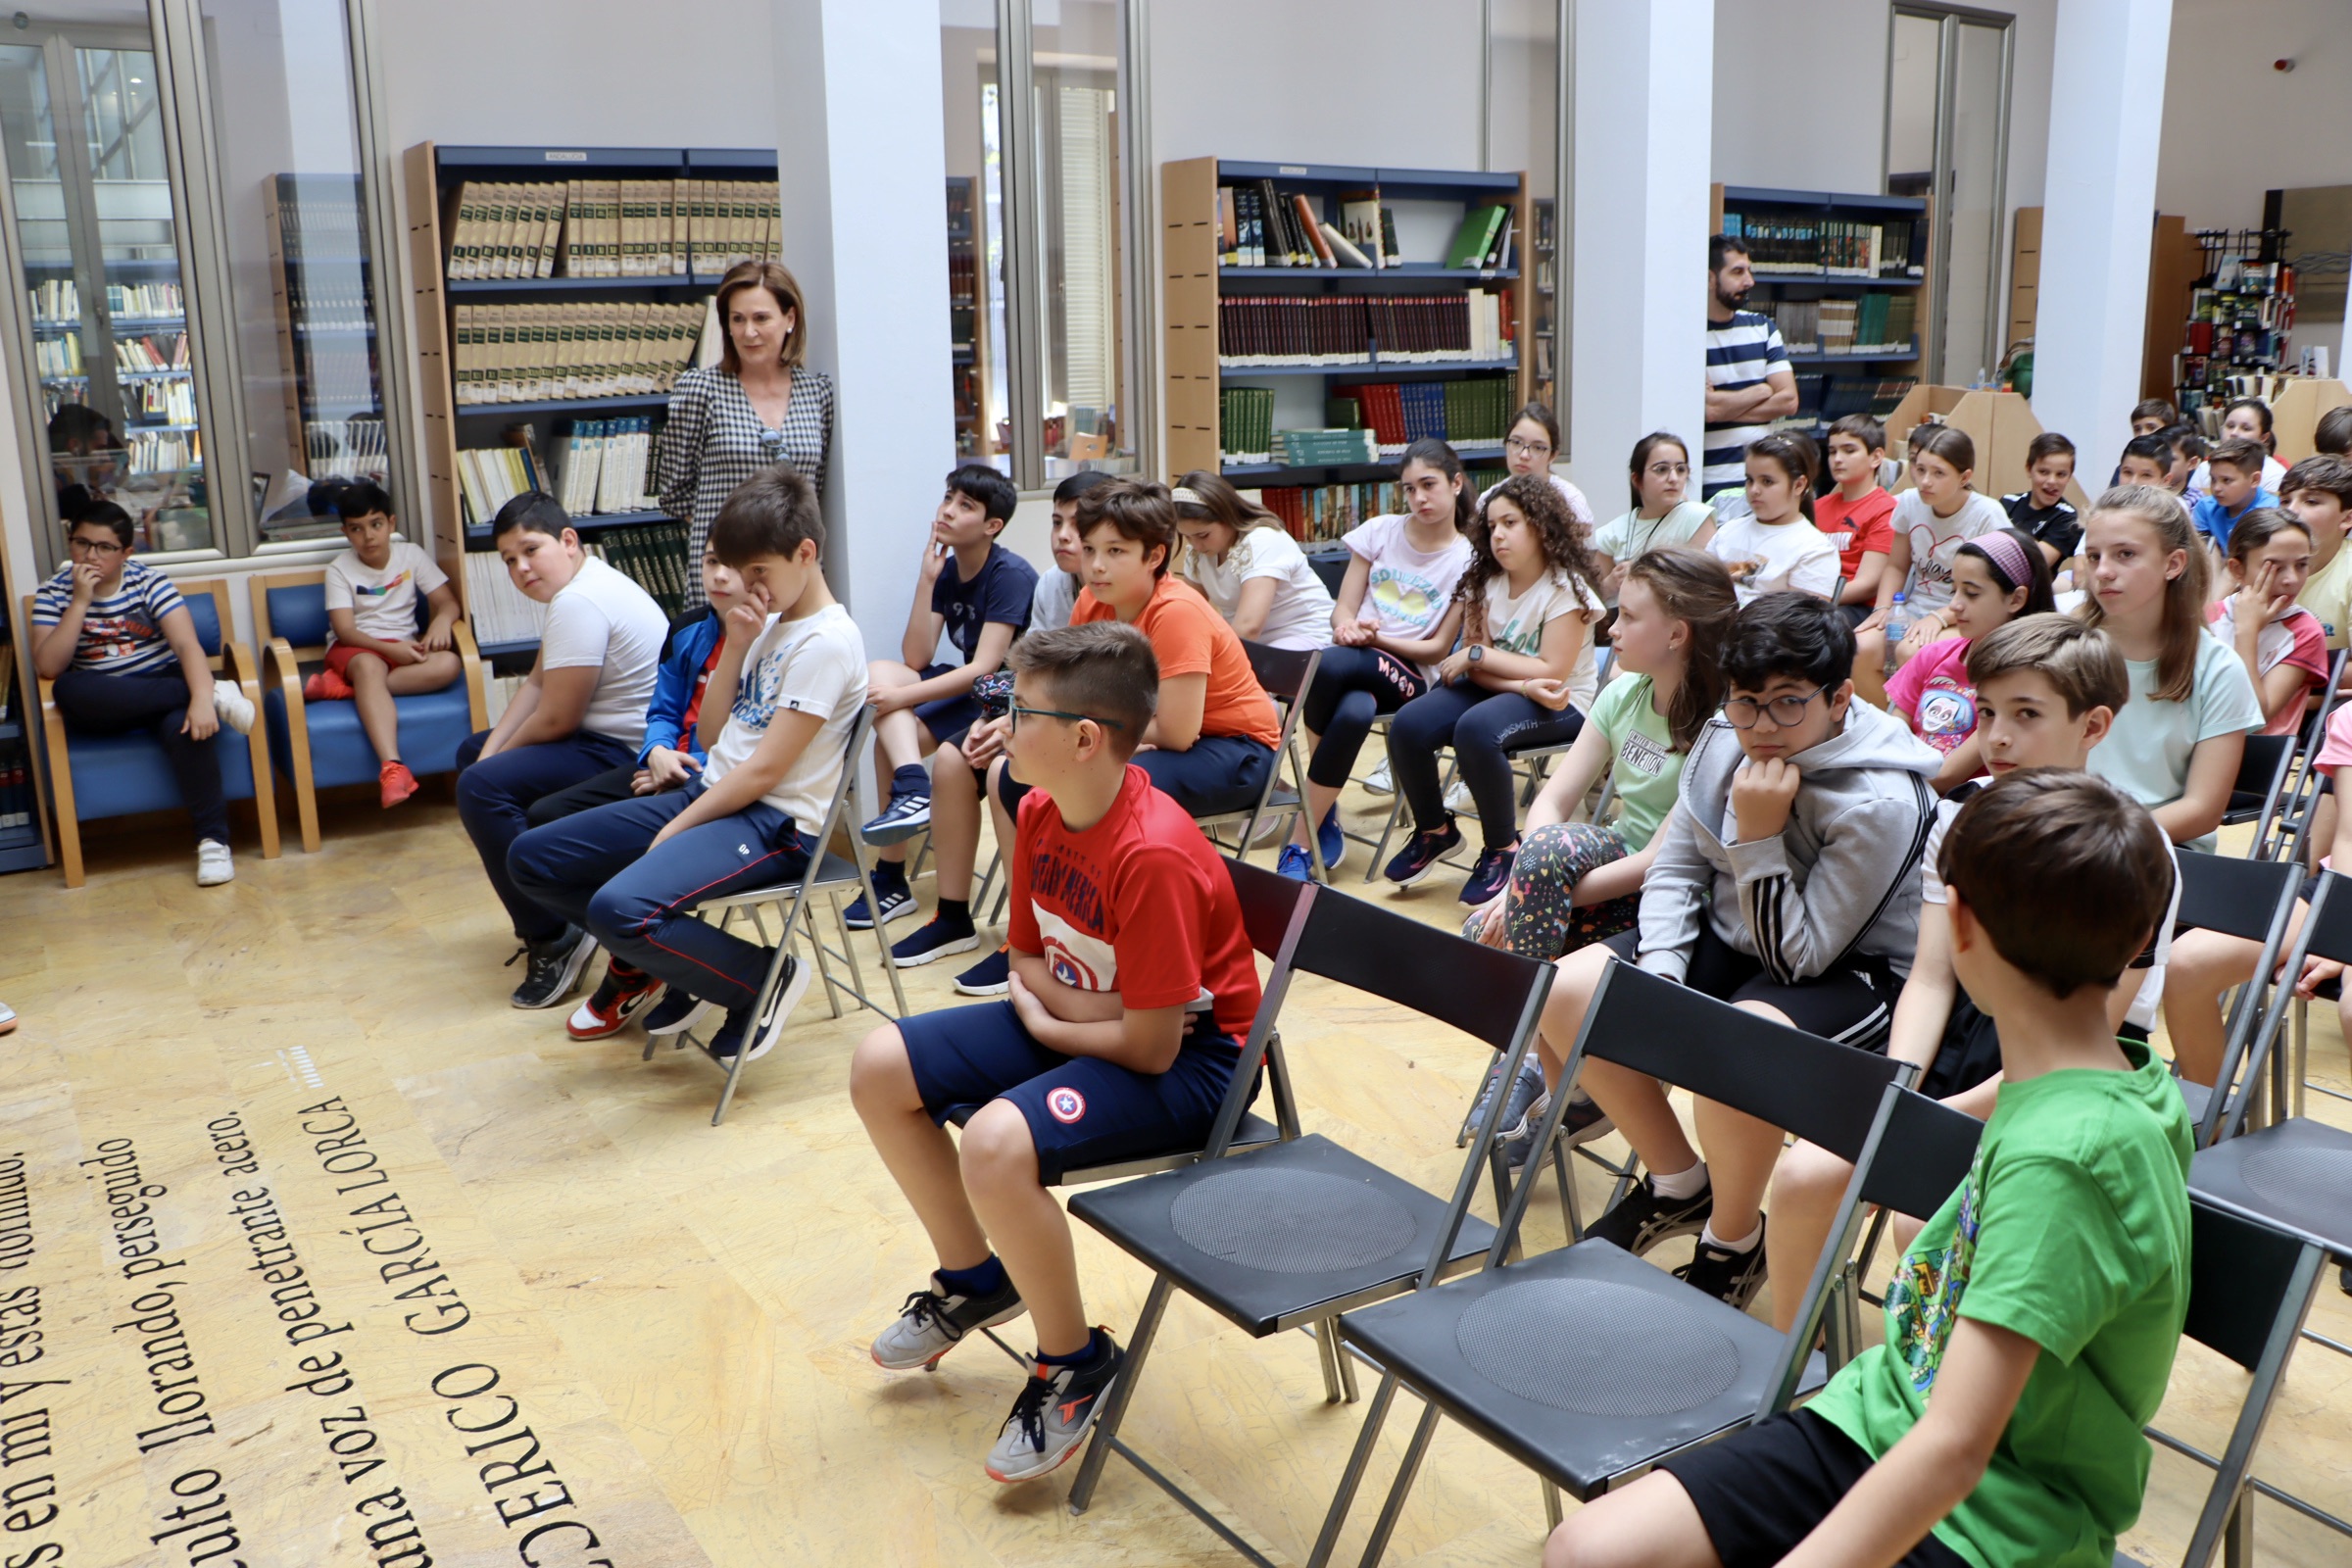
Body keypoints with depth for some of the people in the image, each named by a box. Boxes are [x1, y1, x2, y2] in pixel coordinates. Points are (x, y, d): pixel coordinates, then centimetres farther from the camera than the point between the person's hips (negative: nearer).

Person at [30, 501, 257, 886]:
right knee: (68, 690, -33)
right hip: (103, 708, 2)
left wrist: (201, 698, -35)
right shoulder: (54, 593, 1)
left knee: (182, 727, -36)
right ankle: (218, 694, -29)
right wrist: (80, 602, -17)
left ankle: (213, 839, -28)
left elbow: (187, 643, -17)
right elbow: (48, 668, -12)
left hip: (166, 686, -2)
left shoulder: (149, 581, -3)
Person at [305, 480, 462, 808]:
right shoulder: (339, 569, -1)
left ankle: (340, 687, -32)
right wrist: (391, 648, -26)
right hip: (355, 648, -3)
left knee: (448, 664, -30)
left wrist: (441, 621, -23)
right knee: (369, 666, -40)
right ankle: (392, 767, -57)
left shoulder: (412, 555, 5)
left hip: (404, 646, 3)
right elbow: (345, 630, -10)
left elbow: (448, 602, 2)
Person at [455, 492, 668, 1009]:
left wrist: (497, 757, -3)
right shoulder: (581, 585, 12)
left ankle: (553, 940, -16)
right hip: (605, 739, 12)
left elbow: (555, 719, -21)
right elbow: (536, 684, 14)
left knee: (480, 788, -24)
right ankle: (544, 910, 22)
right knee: (471, 751, 23)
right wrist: (490, 749, 2)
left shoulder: (577, 604, -22)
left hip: (625, 755, -12)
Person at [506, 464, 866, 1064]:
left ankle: (764, 980, -6)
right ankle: (678, 967, 13)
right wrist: (735, 646, 0)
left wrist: (673, 831, -12)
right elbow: (712, 733, 12)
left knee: (620, 908, -33)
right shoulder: (769, 624, 13)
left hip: (771, 824, -10)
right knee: (532, 858, 6)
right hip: (709, 792, 10)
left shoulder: (827, 641, -15)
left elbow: (764, 770, -18)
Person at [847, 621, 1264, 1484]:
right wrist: (1085, 999, -14)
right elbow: (1028, 959, 8)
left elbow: (1150, 1047, -27)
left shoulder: (1152, 856, -31)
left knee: (996, 1142, -32)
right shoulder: (1041, 812, -5)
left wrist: (1046, 1023, -10)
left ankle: (1076, 1362, -5)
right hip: (1082, 1017, 9)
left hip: (1187, 1058, -9)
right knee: (880, 1067, 1)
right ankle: (974, 1278, 22)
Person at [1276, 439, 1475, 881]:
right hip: (1355, 658, 2)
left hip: (1408, 673, -2)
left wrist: (1377, 637, -15)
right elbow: (1343, 608, 8)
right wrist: (1347, 627, -17)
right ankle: (1322, 814, -12)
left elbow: (1438, 648, 0)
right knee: (1354, 712, -39)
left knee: (1331, 664, -37)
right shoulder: (1380, 531, 10)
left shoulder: (1468, 561, 3)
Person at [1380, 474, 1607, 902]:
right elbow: (1479, 669, -3)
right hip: (1496, 688, 6)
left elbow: (1552, 671, -20)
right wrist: (1526, 685, -23)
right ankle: (1434, 831, 8)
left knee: (1477, 728, -36)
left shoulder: (1566, 587, -13)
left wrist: (1476, 655, -18)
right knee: (1407, 725, -17)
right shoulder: (1488, 582, 4)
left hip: (1561, 704, -6)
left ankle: (1503, 850, -17)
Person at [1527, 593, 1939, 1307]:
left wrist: (1759, 838, -32)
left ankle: (1734, 1241, -4)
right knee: (1566, 993, -11)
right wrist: (1658, 975, -12)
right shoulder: (1724, 741, -6)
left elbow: (1798, 955, -24)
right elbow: (1676, 867, 3)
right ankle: (1677, 1183, 11)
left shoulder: (1880, 803, -25)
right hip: (1727, 940, 7)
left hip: (1850, 973, -7)